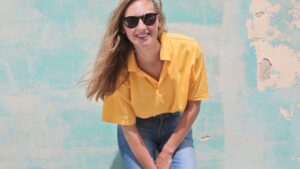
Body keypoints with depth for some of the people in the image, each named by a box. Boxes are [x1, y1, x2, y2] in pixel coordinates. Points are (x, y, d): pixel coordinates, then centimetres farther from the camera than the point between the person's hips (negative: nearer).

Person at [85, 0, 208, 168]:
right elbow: (128, 128, -17)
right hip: (137, 129, -1)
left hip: (176, 125, 1)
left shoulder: (189, 50, -24)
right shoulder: (119, 67, -26)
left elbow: (193, 105, -11)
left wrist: (167, 152, -10)